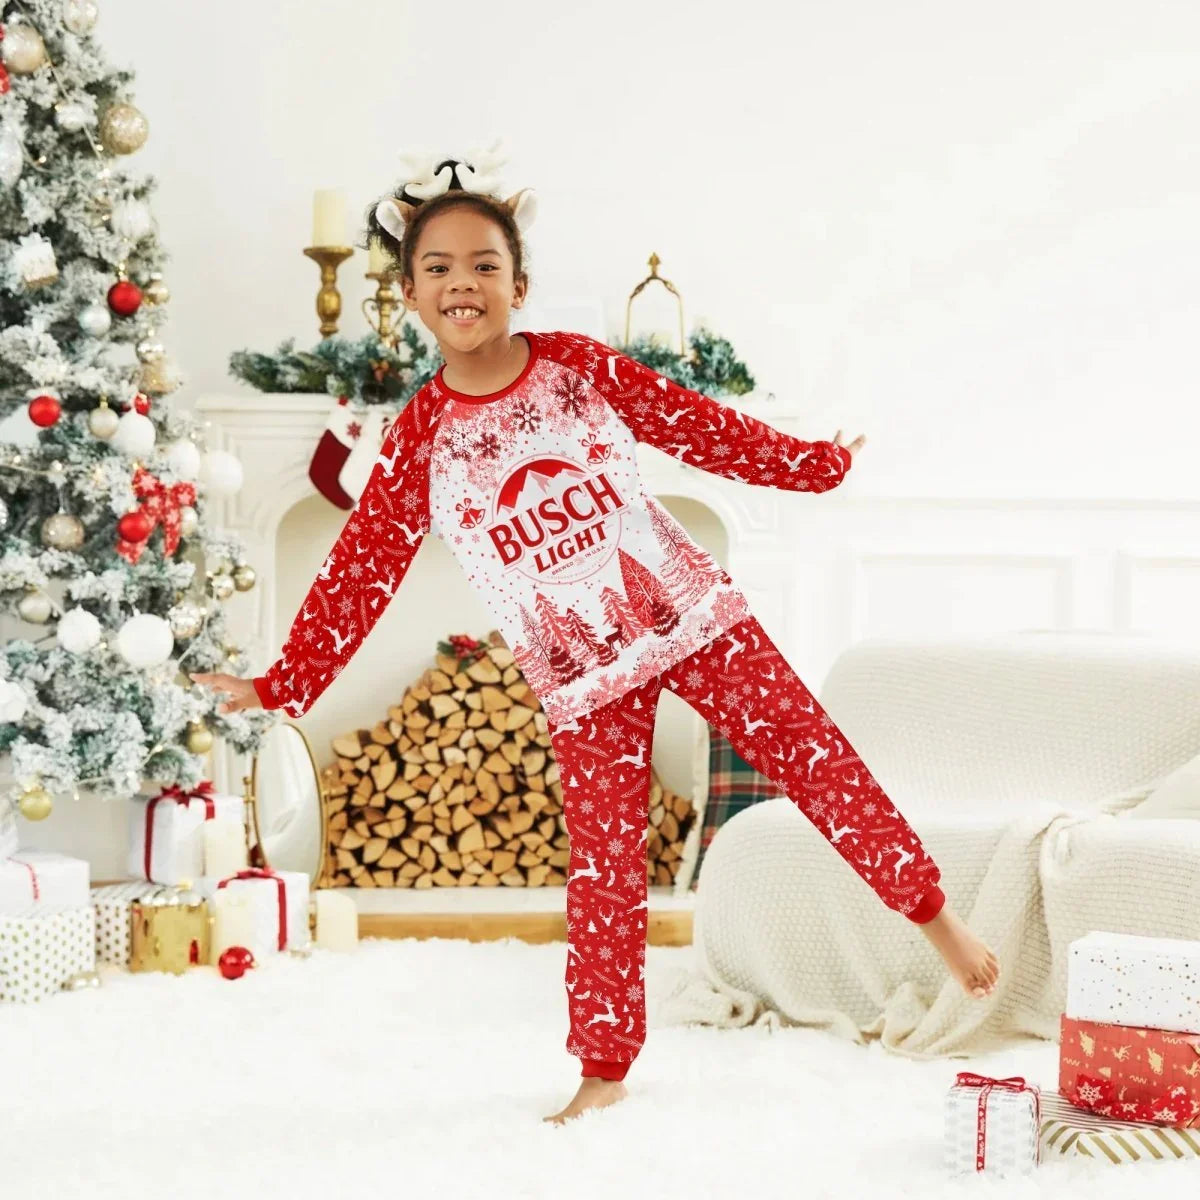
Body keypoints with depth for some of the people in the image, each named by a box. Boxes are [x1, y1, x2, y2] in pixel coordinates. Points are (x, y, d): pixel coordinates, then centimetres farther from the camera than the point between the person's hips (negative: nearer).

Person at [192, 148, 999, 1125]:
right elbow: (361, 570, -2)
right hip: (580, 674, 0)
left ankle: (934, 914, 15)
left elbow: (700, 428, 4)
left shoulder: (583, 369, -6)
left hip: (690, 614, 0)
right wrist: (283, 685, -2)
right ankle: (606, 1065, 14)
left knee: (815, 758, -2)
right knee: (603, 867, 2)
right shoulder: (420, 440, -7)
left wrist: (816, 463, 11)